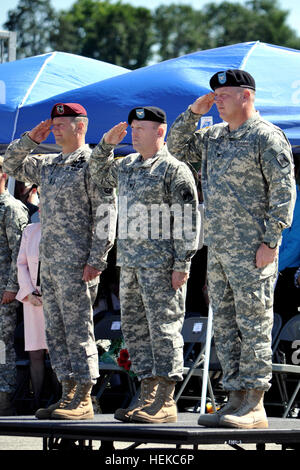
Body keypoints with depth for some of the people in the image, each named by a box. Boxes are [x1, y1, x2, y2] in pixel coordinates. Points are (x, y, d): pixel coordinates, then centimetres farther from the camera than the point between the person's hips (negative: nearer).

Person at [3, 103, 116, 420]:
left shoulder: (92, 164, -7)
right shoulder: (49, 165, 17)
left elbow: (107, 215, -12)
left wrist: (96, 261, -19)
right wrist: (31, 139, 10)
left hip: (77, 263, -9)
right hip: (49, 261, 9)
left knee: (78, 329, -8)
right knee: (56, 331, 8)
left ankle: (83, 400, -7)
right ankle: (68, 395, 12)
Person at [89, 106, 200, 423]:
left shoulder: (175, 170, -8)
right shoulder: (127, 166, 16)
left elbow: (189, 220, -11)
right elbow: (98, 173, 34)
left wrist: (182, 264, -17)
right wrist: (106, 143, 16)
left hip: (162, 263, -9)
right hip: (129, 261, 9)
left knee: (163, 328, -8)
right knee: (135, 328, 8)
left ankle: (165, 403, -8)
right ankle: (148, 395, 12)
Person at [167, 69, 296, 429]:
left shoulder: (267, 137, -8)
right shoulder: (214, 137, 16)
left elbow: (284, 191, -11)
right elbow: (176, 148, 26)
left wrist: (270, 241, -17)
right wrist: (194, 112, 11)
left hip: (252, 249, -9)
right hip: (217, 247, 9)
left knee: (253, 324, -7)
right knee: (225, 325, 9)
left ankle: (254, 406, -7)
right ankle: (236, 398, 13)